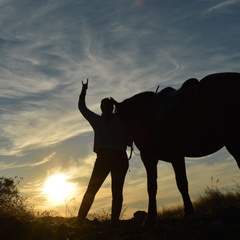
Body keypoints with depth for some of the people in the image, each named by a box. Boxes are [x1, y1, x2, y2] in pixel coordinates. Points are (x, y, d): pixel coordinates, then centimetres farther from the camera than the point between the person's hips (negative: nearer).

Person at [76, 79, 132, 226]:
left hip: (103, 157, 1)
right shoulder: (121, 121, 5)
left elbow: (82, 107, 19)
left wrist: (84, 91, 30)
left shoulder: (97, 120, 7)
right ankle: (114, 222, -10)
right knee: (117, 192, 1)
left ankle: (80, 222, -1)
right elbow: (129, 141, 3)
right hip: (120, 158, 0)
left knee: (91, 191, 6)